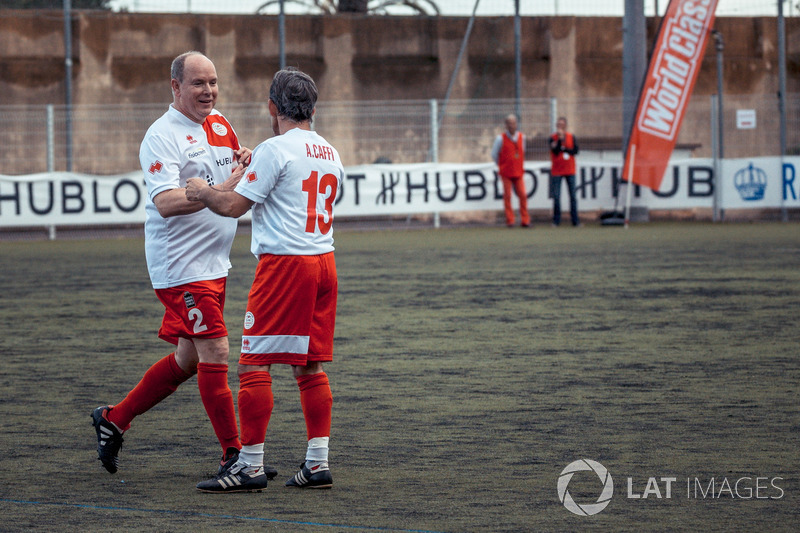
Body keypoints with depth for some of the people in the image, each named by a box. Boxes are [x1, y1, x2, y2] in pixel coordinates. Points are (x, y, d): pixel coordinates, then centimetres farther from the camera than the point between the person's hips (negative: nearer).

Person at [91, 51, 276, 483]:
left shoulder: (220, 124, 11)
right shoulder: (162, 136, -13)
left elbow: (236, 172, 25)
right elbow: (166, 202, -24)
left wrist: (246, 161, 1)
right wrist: (223, 190, -33)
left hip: (214, 263, 9)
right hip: (181, 265, -9)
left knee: (188, 359, 14)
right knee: (215, 353, -10)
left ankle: (114, 419, 28)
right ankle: (233, 455, -4)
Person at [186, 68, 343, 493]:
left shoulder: (275, 149, -10)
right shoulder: (330, 154, 13)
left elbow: (233, 206, -9)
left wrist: (203, 192, 11)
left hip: (284, 264, -8)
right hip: (324, 262, 8)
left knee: (254, 364, -3)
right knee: (310, 366, 11)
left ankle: (250, 466, -4)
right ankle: (317, 464, 9)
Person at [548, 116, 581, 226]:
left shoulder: (571, 137, 6)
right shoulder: (553, 138, -1)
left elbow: (575, 150, -4)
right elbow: (555, 151, -14)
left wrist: (563, 149, -11)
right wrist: (560, 139, -17)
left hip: (570, 170, 2)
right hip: (557, 171, -2)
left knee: (573, 196, 2)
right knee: (556, 196, -3)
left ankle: (575, 220, 5)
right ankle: (556, 220, 4)